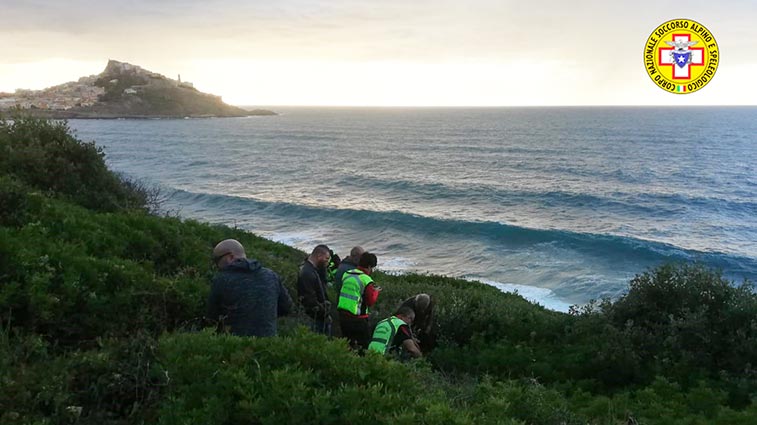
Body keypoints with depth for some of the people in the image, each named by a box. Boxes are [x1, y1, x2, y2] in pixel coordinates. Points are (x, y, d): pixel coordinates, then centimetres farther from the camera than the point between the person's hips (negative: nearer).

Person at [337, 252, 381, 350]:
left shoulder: (346, 274, 6)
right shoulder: (366, 280, -15)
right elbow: (371, 301, -11)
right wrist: (376, 291, 7)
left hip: (342, 316, 7)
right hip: (357, 319, -7)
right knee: (365, 344, 5)